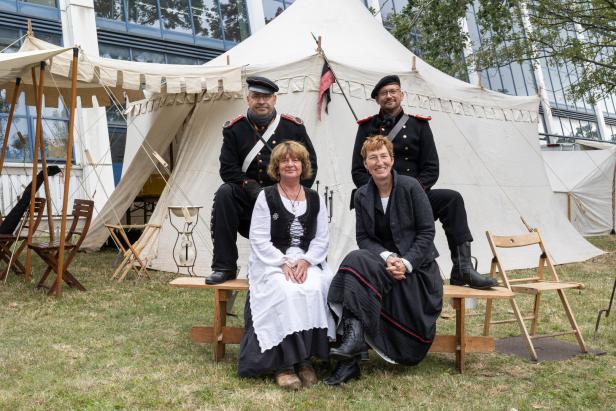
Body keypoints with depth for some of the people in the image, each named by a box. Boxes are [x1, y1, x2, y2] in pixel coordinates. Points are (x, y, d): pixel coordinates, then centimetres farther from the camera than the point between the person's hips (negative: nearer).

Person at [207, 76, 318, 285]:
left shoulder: (293, 127, 2)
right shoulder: (234, 129, 1)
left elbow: (310, 165, 5)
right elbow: (228, 169, -4)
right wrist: (252, 189, -18)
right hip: (247, 200, 0)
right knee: (224, 194, -28)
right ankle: (224, 267, -21)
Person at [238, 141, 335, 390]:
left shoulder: (314, 199, 11)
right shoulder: (266, 197, 2)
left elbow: (322, 239, 7)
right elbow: (259, 240, -4)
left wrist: (305, 261, -12)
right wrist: (284, 263, -16)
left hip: (307, 261, 2)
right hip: (272, 262, -2)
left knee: (314, 290, -31)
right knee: (287, 292, -34)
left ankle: (304, 357, -17)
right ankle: (283, 363, -25)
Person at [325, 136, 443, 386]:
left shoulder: (410, 187, -6)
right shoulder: (362, 196, 5)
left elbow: (427, 231, -7)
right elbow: (363, 237, 1)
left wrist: (406, 263, -18)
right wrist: (387, 257, -17)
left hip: (416, 265, -4)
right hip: (382, 259, 4)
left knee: (359, 264, -30)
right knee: (358, 260, -30)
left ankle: (353, 342, -35)